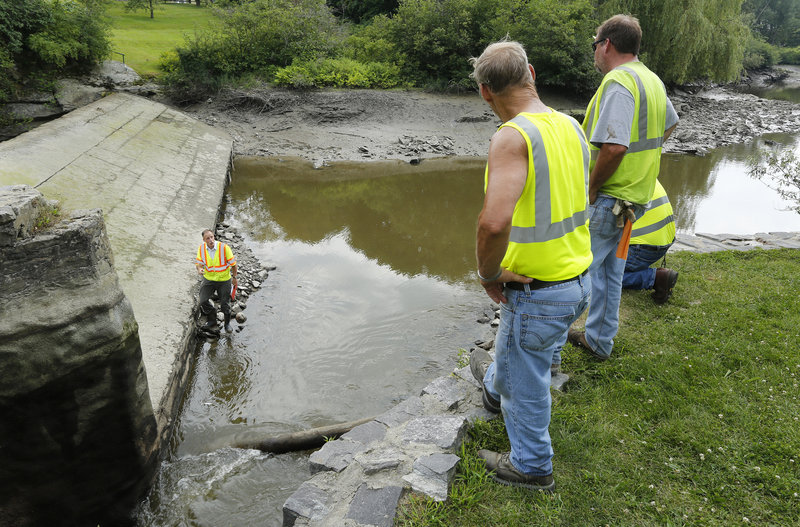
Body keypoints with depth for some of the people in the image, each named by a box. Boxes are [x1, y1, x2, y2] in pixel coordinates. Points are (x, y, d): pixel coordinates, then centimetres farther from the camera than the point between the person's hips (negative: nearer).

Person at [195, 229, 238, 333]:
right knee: (203, 301, 0)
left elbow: (233, 263, -9)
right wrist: (199, 269, -25)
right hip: (208, 278, 3)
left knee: (225, 304, 5)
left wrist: (234, 277, 0)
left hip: (224, 279, -3)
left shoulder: (224, 247, -22)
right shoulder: (201, 248, -11)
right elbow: (199, 262, -1)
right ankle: (212, 320, 26)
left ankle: (227, 323, 32)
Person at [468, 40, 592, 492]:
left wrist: (488, 272, -21)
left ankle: (531, 466, 37)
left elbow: (494, 222, -40)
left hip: (537, 292, -8)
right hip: (579, 278, 8)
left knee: (524, 376, 15)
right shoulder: (570, 126, 1)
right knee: (522, 350, 34)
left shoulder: (512, 137, -26)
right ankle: (496, 388, 64)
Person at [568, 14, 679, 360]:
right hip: (635, 197, 10)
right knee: (609, 271, 18)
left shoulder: (618, 83, -19)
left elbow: (613, 147, -31)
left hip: (607, 199, -10)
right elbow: (669, 124, 31)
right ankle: (599, 341, 31)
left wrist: (592, 187, -17)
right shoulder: (652, 81, 13)